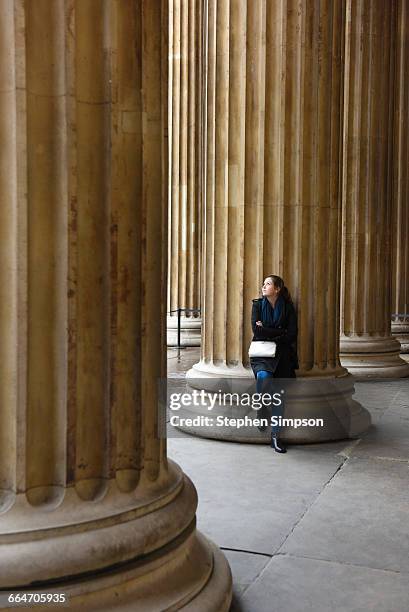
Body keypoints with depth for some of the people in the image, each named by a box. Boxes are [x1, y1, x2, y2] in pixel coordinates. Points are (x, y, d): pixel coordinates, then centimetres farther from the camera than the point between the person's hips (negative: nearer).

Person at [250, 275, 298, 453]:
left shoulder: (287, 307, 4)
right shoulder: (258, 304, 4)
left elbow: (292, 334, -5)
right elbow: (257, 330, -8)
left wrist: (267, 333, -7)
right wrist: (280, 332, -8)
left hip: (282, 354, 1)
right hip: (261, 353, -1)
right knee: (263, 376, -33)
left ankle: (275, 437, 3)